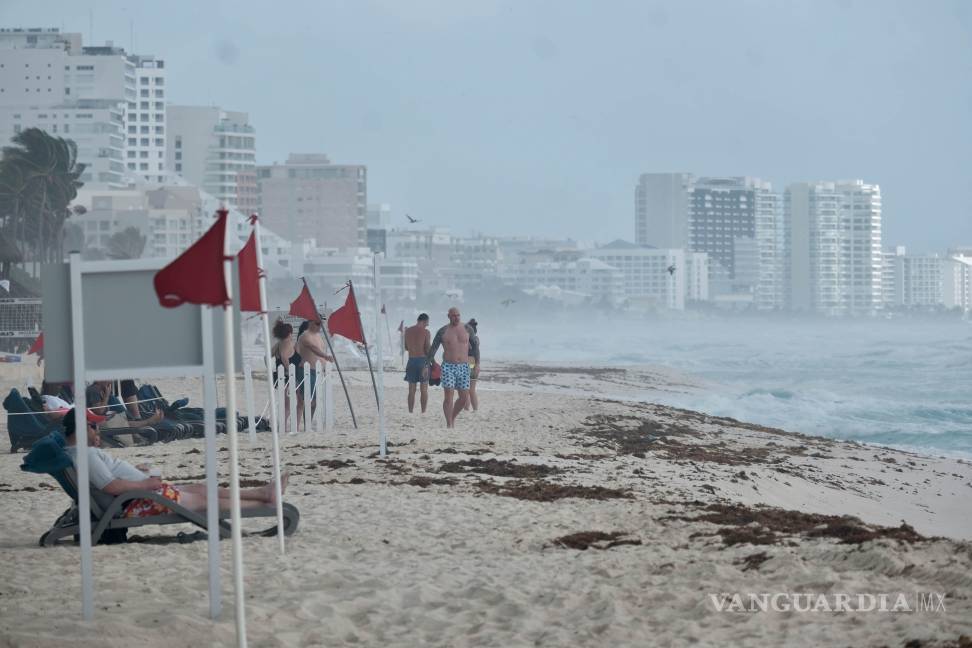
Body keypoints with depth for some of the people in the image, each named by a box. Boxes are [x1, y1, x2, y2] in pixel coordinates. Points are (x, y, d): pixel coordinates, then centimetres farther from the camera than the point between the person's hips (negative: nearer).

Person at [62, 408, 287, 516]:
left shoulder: (77, 452, 14)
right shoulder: (86, 454, -20)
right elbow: (110, 486, -28)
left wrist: (132, 470, 12)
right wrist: (145, 483, -19)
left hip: (142, 491, 11)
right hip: (136, 504, -11)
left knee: (199, 488, 13)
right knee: (202, 499, -1)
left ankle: (262, 492, 19)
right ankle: (263, 504, 9)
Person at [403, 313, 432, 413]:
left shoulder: (407, 331, 7)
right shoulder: (426, 332, -7)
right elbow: (428, 349, -11)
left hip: (411, 360, 3)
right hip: (423, 360, -3)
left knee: (412, 390, 7)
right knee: (424, 389, 3)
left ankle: (410, 412, 4)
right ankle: (423, 412, 1)